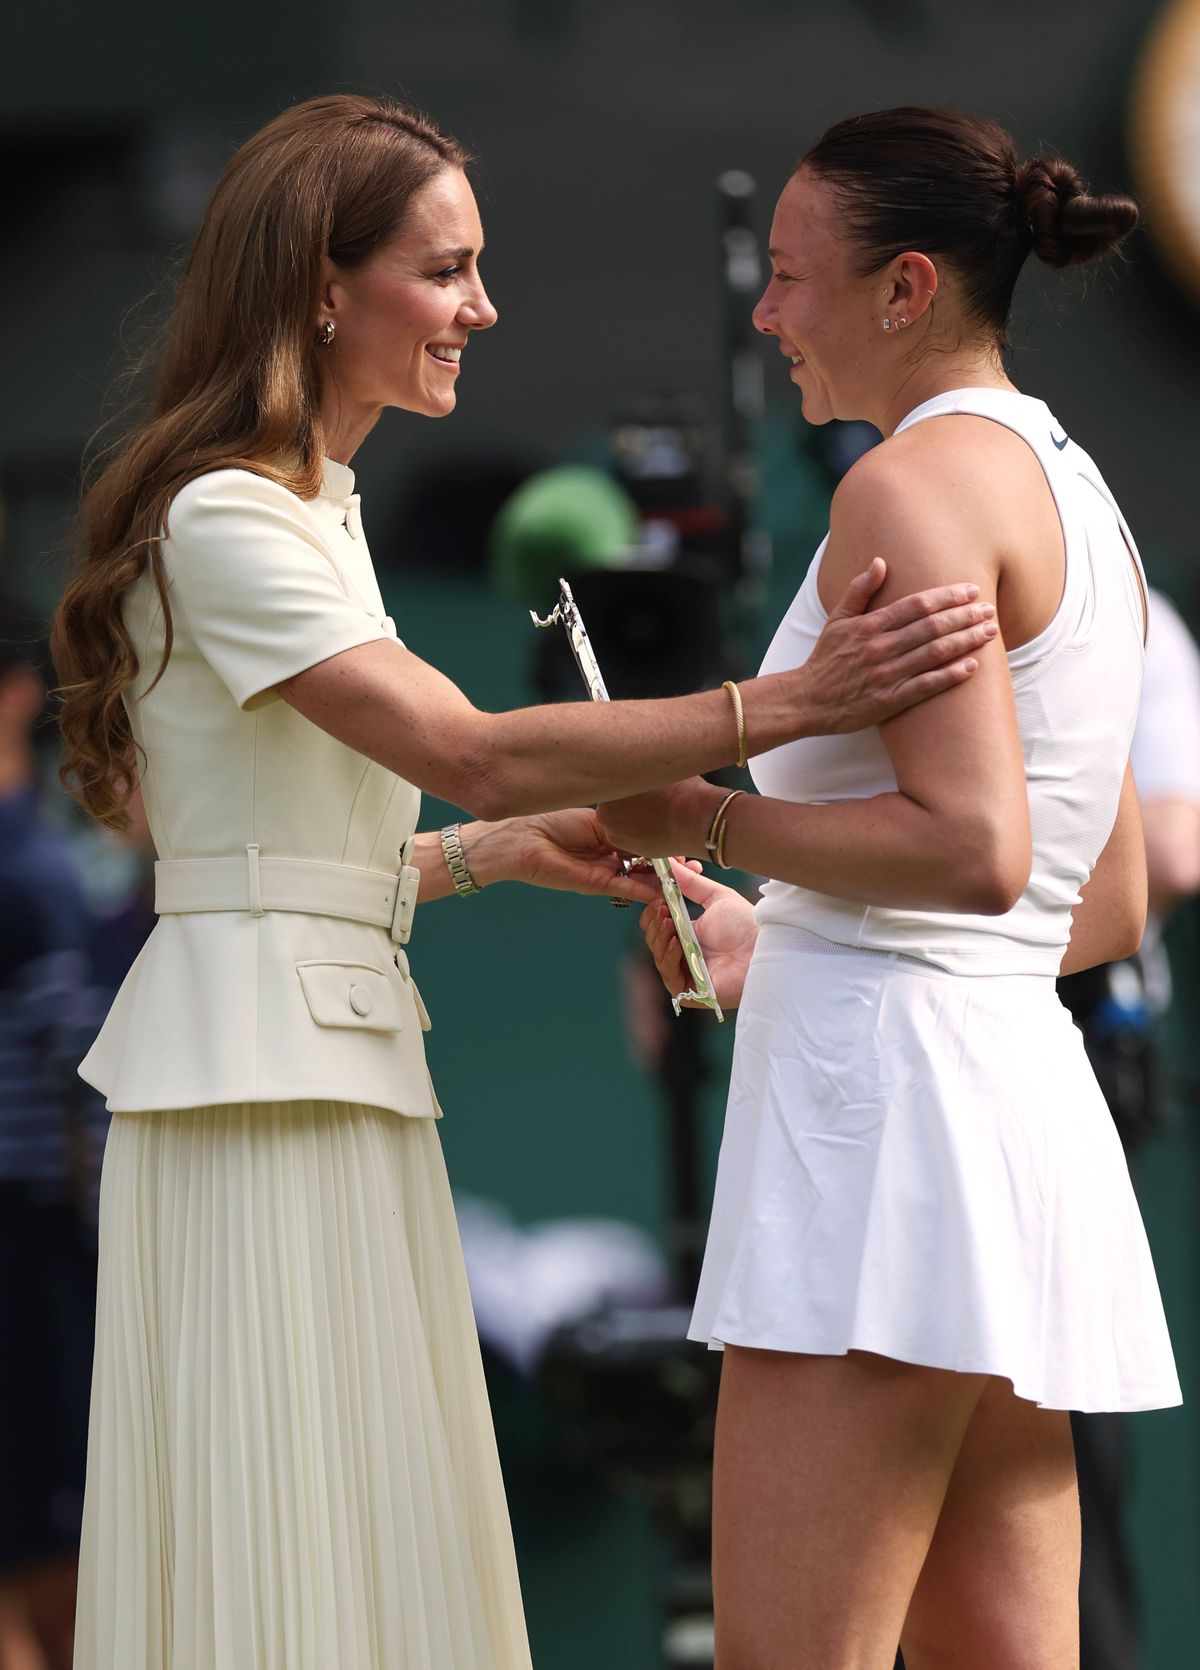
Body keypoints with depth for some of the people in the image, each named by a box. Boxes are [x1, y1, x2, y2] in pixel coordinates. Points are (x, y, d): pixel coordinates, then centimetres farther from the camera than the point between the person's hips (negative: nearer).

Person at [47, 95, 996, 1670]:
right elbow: (471, 751, -23)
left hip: (335, 1050, 10)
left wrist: (507, 850, 10)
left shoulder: (306, 513, 18)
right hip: (263, 1053, -10)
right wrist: (794, 700, -27)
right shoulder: (226, 520, -13)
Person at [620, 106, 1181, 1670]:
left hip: (887, 1094, -10)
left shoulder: (914, 486, -10)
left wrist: (710, 820, -8)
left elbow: (974, 847, -20)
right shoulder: (1077, 499, 19)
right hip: (1026, 1087, 10)